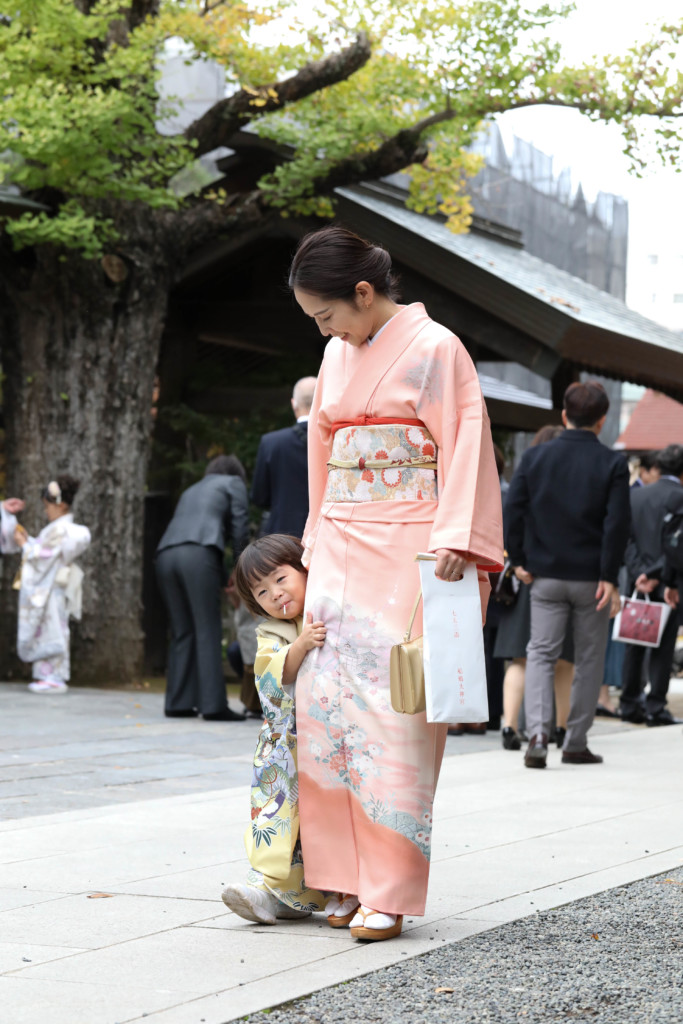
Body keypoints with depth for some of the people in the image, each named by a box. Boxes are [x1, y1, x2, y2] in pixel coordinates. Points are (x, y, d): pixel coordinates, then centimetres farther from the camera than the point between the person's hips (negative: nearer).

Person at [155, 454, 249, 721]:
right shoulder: (233, 483, 20)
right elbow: (239, 528, 8)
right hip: (198, 554, -6)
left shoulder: (192, 491, 37)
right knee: (208, 632, -6)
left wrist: (222, 581, 28)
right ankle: (213, 705, -11)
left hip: (166, 556, 6)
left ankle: (178, 703, 8)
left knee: (182, 632, 11)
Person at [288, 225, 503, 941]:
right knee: (327, 705, 0)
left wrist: (453, 540, -21)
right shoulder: (337, 356, 14)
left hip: (409, 552, -6)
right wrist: (317, 550, 21)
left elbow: (465, 446, -11)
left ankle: (389, 892, -6)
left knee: (395, 712, -9)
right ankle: (344, 877, 7)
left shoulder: (434, 349, -6)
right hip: (341, 552, 7)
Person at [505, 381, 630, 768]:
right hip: (592, 577, -1)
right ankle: (576, 743, 13)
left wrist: (521, 561, 8)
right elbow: (617, 525, -11)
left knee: (541, 653, 6)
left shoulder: (535, 457, 0)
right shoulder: (613, 464, -6)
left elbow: (513, 512, -1)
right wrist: (610, 577, -8)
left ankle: (538, 733, -15)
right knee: (589, 659, 10)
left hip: (547, 576, 2)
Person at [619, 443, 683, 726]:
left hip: (639, 583, 5)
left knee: (634, 646, 12)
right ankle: (655, 707, -1)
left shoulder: (635, 495, 7)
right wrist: (655, 575, -14)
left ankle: (630, 704, 15)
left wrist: (638, 574, -6)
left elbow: (627, 539, 0)